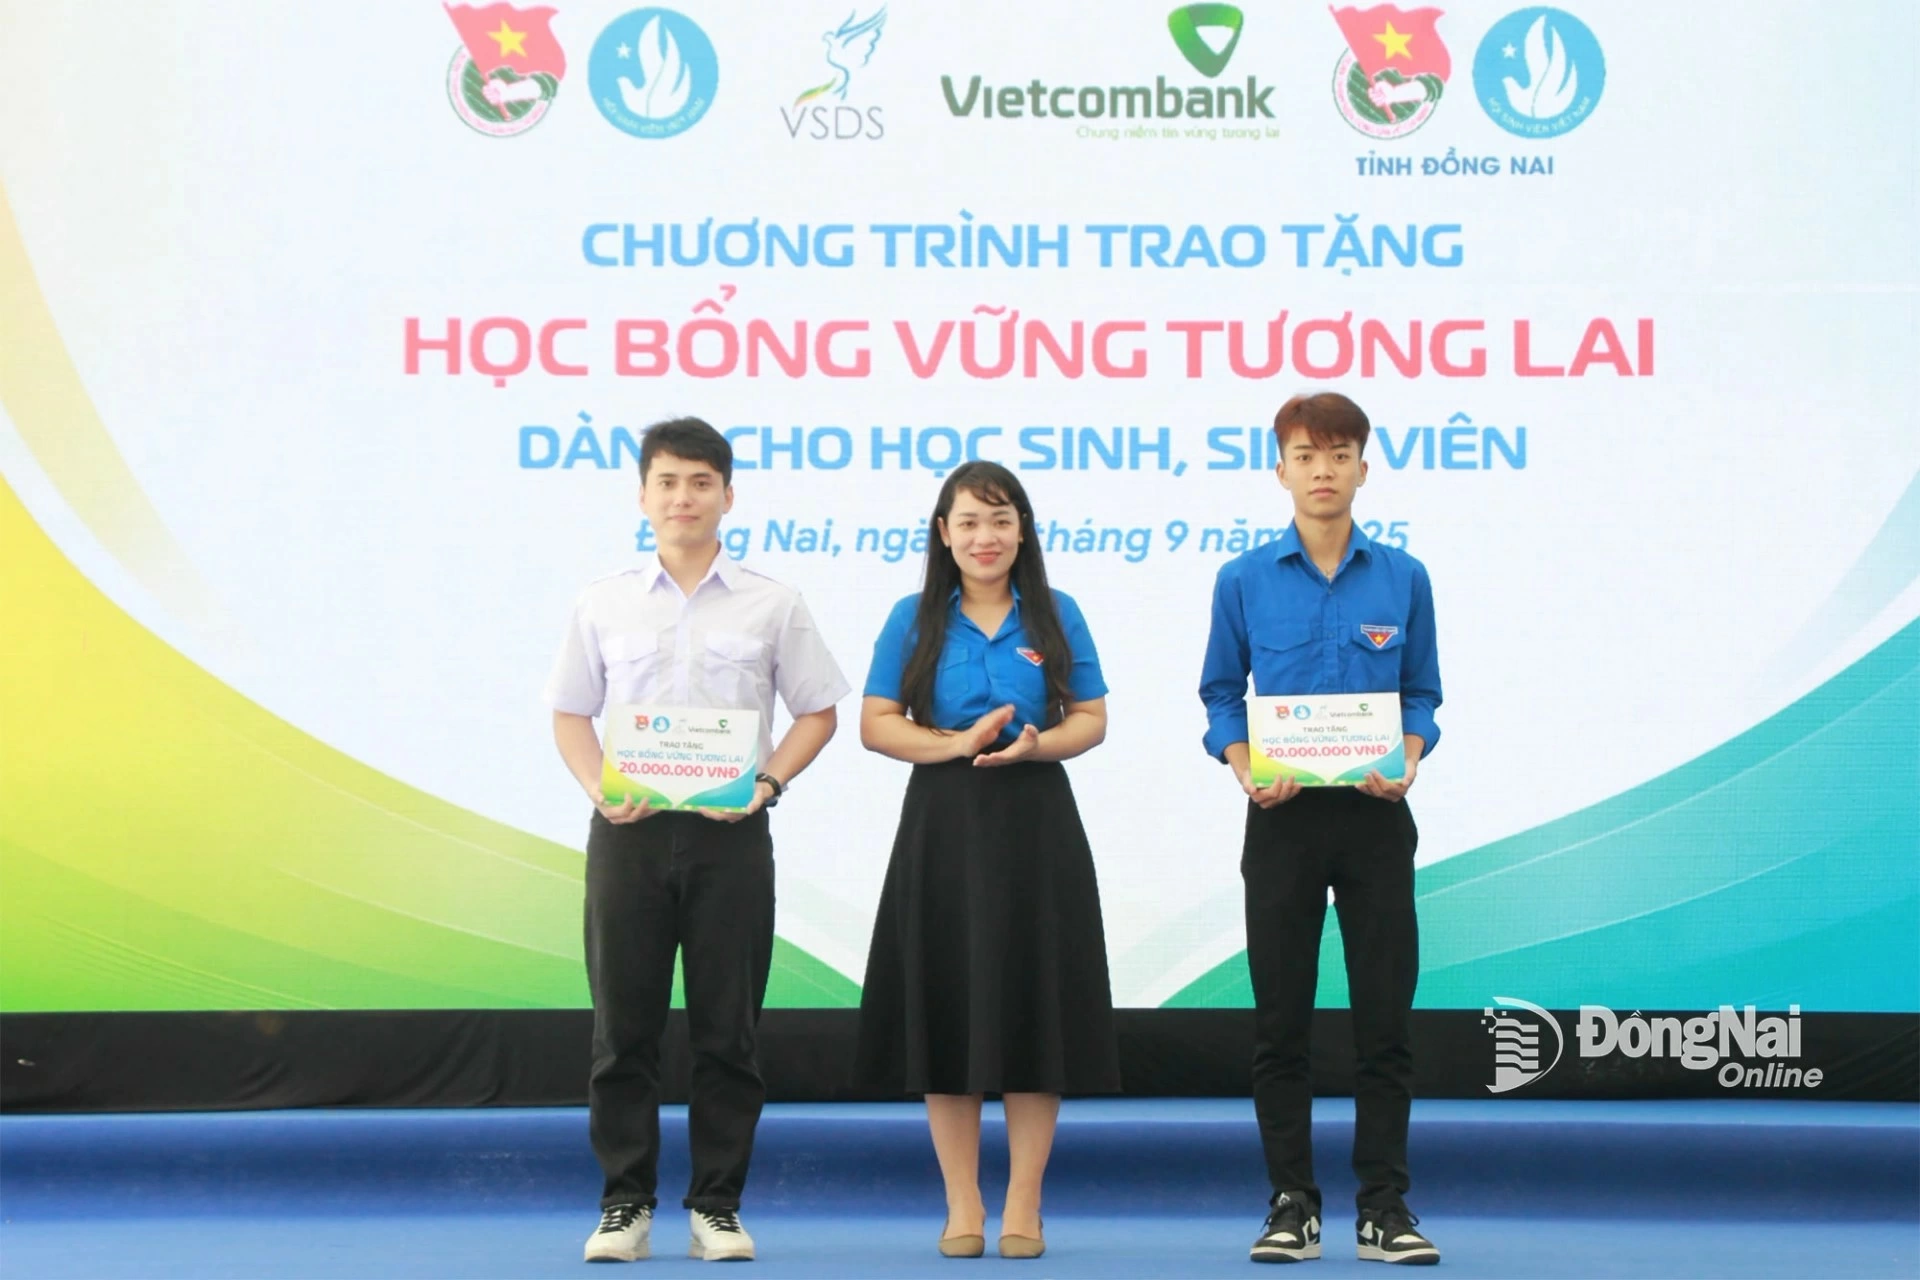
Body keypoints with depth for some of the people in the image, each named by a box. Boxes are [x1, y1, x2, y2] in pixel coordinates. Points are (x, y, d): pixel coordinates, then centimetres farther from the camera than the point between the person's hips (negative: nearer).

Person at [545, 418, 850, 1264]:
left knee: (726, 1028, 2)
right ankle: (625, 1204, 11)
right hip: (628, 829, 1)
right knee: (622, 1025, 2)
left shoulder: (771, 606, 4)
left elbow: (816, 712, 8)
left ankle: (717, 1206, 11)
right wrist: (599, 789, -6)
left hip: (728, 832, -1)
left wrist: (766, 782, -7)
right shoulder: (605, 606, 7)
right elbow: (571, 715, 11)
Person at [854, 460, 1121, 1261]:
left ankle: (1023, 1208, 7)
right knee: (945, 1009, 1)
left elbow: (1091, 720, 5)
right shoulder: (915, 619, 5)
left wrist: (1037, 745, -15)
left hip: (1036, 826, 0)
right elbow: (877, 726, 1)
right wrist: (961, 742, -14)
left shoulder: (1056, 617, 6)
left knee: (1033, 1007, 0)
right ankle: (962, 1208, 9)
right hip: (942, 826, 0)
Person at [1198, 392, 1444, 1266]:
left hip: (1375, 815, 0)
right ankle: (1292, 1204, 12)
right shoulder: (1245, 581, 1)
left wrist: (1407, 759, -11)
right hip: (1284, 819, 0)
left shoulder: (1403, 579, 3)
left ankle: (1384, 1208, 8)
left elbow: (1422, 694, 8)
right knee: (1280, 1022, 4)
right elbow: (1221, 695, 6)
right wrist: (1245, 768, -12)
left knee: (1384, 1018, 1)